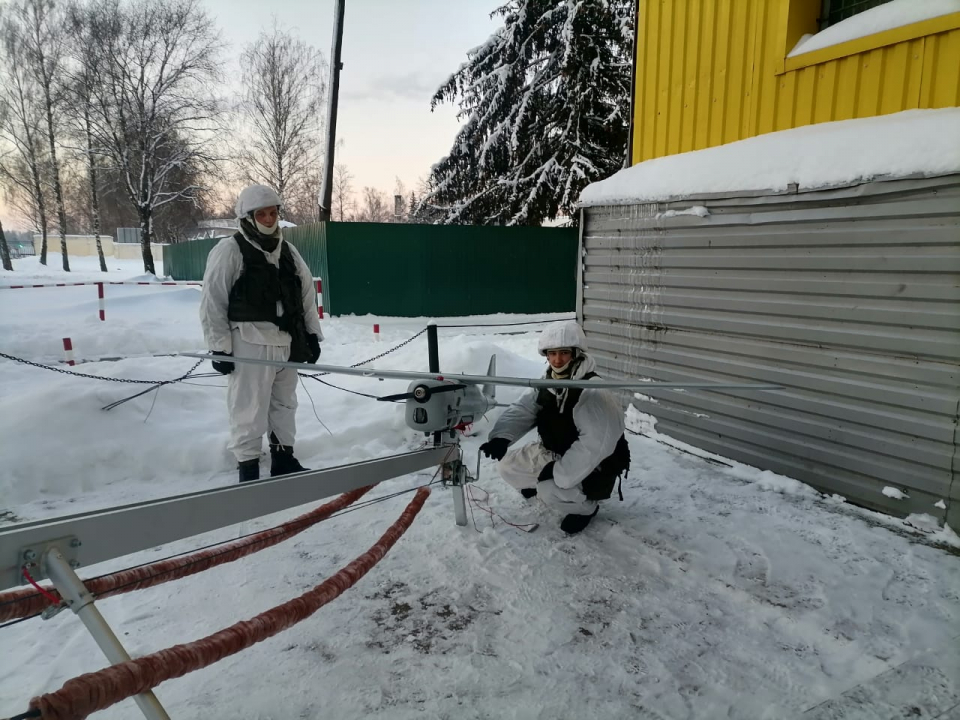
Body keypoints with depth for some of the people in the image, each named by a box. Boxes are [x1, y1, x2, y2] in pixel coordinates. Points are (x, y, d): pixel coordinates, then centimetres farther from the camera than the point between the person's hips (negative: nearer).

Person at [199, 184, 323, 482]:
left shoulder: (288, 250, 14)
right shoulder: (229, 250, -5)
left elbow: (307, 295, 17)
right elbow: (212, 303, -7)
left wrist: (312, 334, 13)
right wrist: (219, 346, -10)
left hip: (287, 342, 6)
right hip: (249, 343, -6)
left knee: (284, 403, 15)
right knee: (249, 409, -3)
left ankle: (283, 458, 27)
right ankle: (248, 468, 7)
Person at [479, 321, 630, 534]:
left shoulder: (594, 393, -27)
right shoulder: (546, 385, -2)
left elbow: (595, 444, -34)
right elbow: (522, 410, -9)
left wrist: (560, 473, -32)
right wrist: (501, 437, -29)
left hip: (594, 467, -7)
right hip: (555, 454, 7)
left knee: (550, 490, -30)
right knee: (508, 465, -1)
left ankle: (586, 507, 1)